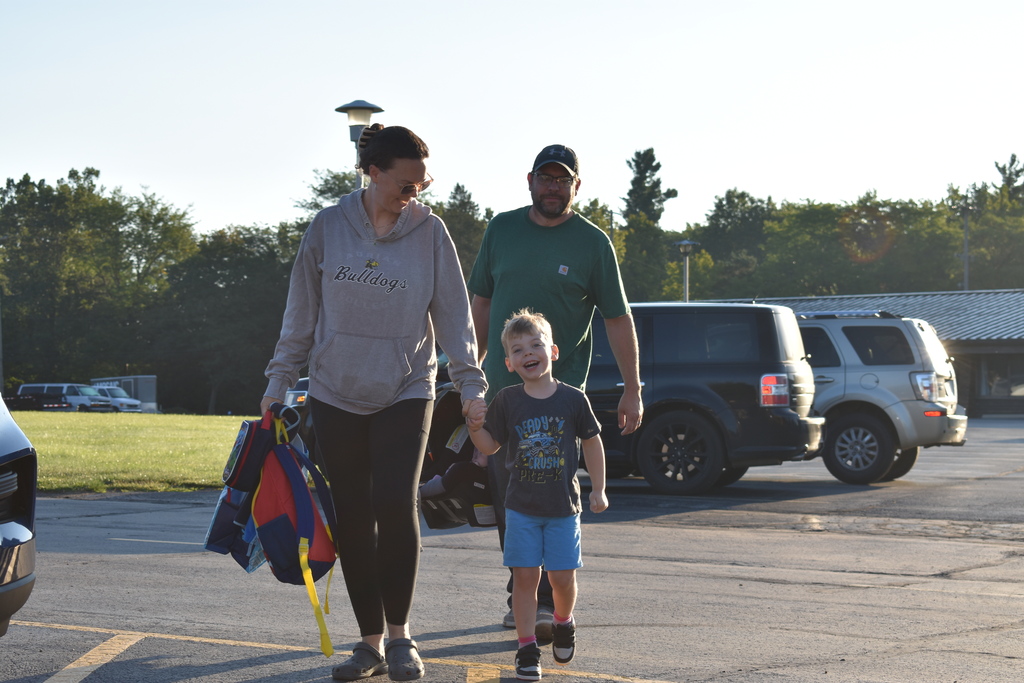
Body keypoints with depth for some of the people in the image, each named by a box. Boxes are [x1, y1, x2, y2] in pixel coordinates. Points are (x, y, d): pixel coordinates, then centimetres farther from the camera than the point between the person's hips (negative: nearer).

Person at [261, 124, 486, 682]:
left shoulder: (429, 231, -2)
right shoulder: (328, 227, -1)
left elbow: (453, 312, 0)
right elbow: (301, 310, 6)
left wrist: (470, 383, -6)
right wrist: (279, 379, 5)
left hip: (406, 392, -1)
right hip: (335, 394, 1)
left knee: (396, 504, -16)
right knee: (352, 521, 2)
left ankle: (400, 634, 0)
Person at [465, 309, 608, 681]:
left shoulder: (573, 399, -4)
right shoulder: (506, 401, -2)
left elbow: (592, 442, 5)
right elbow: (490, 446, 3)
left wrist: (598, 490, 4)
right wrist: (475, 427, -18)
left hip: (563, 507, 0)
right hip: (521, 507, 0)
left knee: (563, 577, 3)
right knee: (525, 576, -1)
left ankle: (563, 623, 33)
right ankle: (527, 647, 7)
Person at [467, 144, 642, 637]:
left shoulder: (592, 243, -3)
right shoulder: (502, 230, 8)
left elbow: (618, 319, -1)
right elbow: (482, 302, 16)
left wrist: (632, 390, -4)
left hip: (561, 388, -4)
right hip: (501, 386, 4)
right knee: (507, 497, 8)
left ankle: (549, 604, -5)